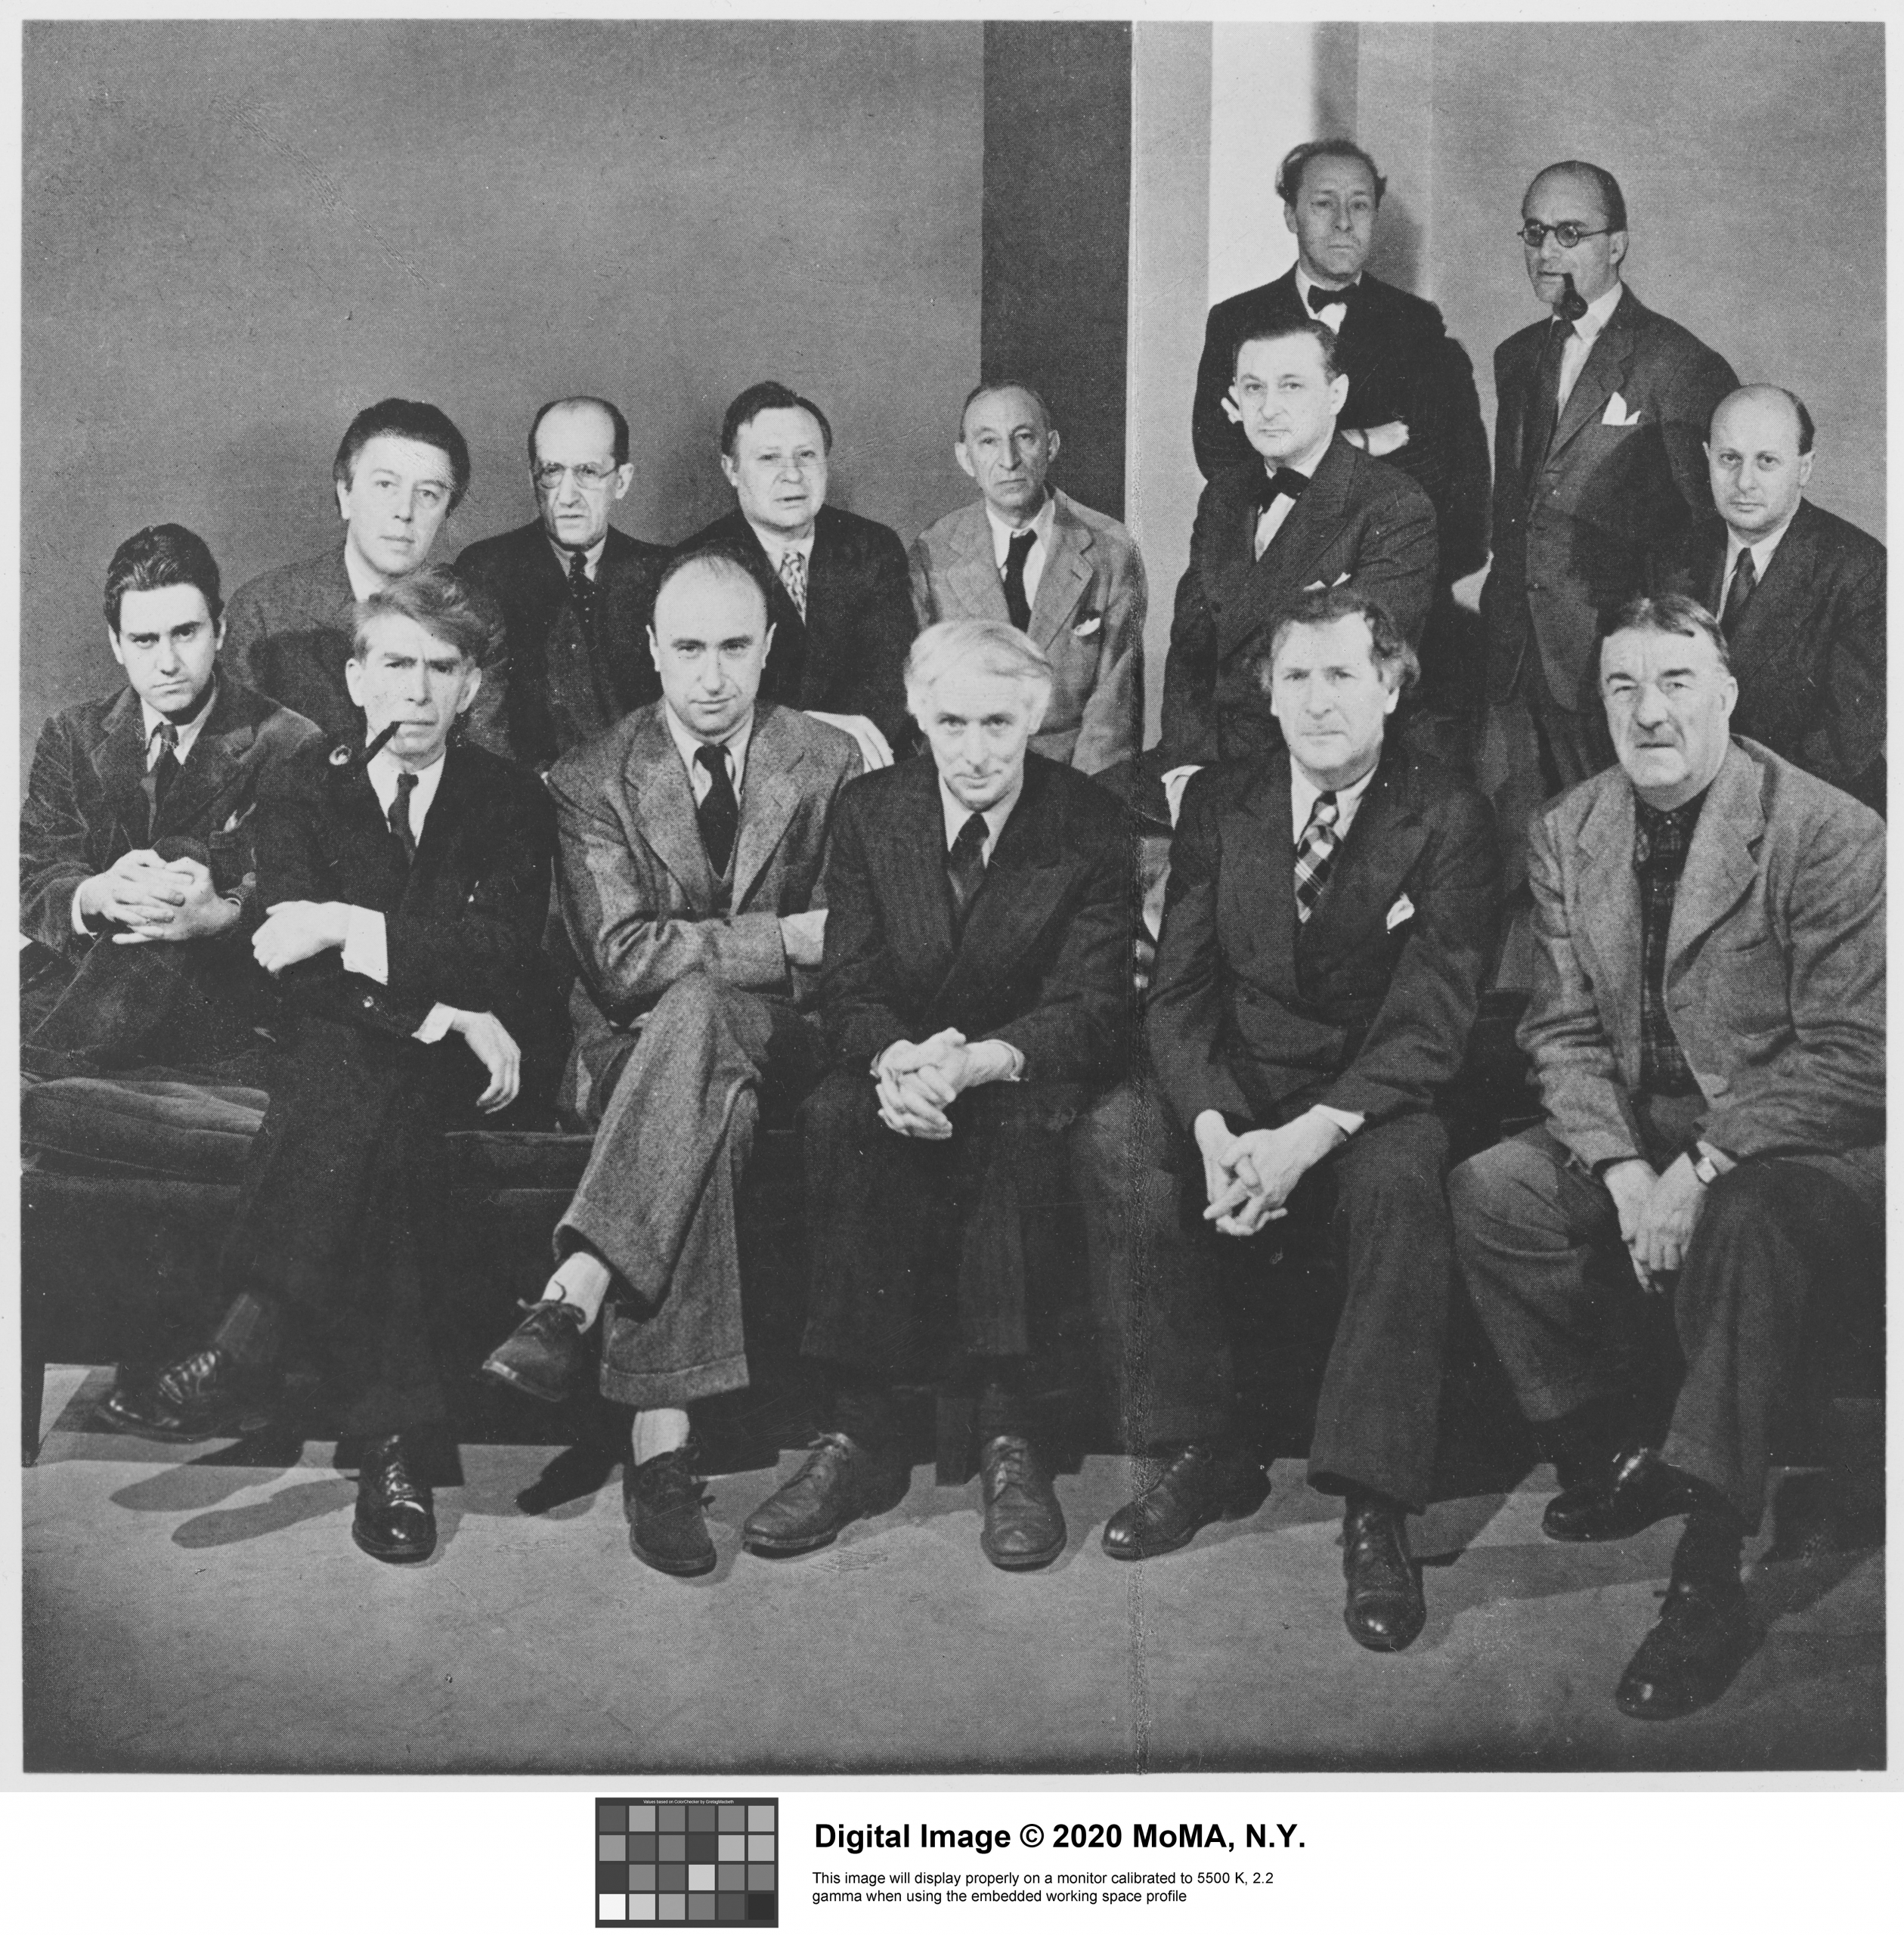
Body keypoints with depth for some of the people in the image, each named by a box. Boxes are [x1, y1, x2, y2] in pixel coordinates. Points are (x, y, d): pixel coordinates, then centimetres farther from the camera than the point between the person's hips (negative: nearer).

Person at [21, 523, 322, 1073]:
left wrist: (223, 915, -30)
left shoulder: (289, 746, 1)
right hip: (81, 979, 1)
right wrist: (96, 895, -22)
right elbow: (31, 879, 3)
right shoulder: (72, 736, 13)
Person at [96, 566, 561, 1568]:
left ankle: (244, 1347, -35)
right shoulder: (302, 792, 7)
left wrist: (349, 928, -20)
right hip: (336, 1066, 1)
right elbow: (291, 968, -8)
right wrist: (435, 1012, -22)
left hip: (465, 1070, -1)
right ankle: (391, 1431, -36)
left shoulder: (510, 798, 6)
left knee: (360, 1070, -34)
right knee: (375, 1118, -34)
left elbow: (500, 953, -10)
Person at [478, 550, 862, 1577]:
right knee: (704, 1117, -37)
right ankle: (661, 1438, -42)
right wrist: (783, 938, -17)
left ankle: (572, 1298, -42)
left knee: (693, 1008, -36)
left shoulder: (829, 764, 8)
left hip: (774, 1048, 1)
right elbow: (620, 961, -10)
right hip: (636, 1056, 0)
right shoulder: (590, 781, 3)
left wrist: (698, 957, -15)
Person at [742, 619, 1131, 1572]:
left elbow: (1093, 1006, -11)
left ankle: (1008, 1431, -29)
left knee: (1019, 1125, -36)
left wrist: (975, 1062, -31)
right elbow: (848, 986, -2)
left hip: (1028, 1080, -2)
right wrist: (896, 1060, -26)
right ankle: (858, 1434, -27)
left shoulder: (1092, 823, -6)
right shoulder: (868, 811, 2)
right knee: (836, 1116, -31)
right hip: (899, 1067, 2)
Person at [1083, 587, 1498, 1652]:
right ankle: (1210, 1447, -14)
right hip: (1232, 1093, 3)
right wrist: (1214, 1126, -19)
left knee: (1401, 1175, -36)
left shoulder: (1448, 817, -5)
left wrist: (1306, 1138, -27)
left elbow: (1432, 1023, -13)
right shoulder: (1219, 802, 6)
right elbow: (1180, 990, 0)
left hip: (1373, 1106, -3)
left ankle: (1376, 1507, -26)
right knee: (1119, 1138, -25)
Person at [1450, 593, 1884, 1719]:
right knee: (1489, 1194, -15)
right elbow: (1566, 1031, 2)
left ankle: (1710, 1577, -29)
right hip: (1637, 1136, 6)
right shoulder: (1569, 835, 3)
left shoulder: (1833, 836, -15)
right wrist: (1624, 1171, -15)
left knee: (1750, 1227, -37)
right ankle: (1611, 1455, 4)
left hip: (1808, 1150, -6)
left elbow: (1851, 1060, -18)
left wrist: (1702, 1171, -25)